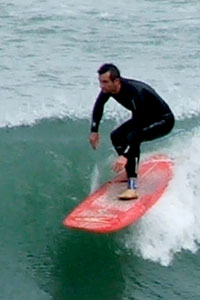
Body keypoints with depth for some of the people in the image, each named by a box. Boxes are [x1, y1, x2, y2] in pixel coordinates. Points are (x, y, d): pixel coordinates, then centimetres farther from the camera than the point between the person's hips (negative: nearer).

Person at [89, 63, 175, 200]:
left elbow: (138, 127, -41)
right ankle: (131, 172, 23)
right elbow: (99, 105, 9)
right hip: (146, 117, 9)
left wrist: (125, 155, -46)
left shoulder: (134, 93, -38)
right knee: (117, 136, 5)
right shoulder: (108, 88, -14)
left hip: (163, 120, -9)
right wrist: (94, 130, 4)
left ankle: (133, 187, -34)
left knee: (132, 138, -30)